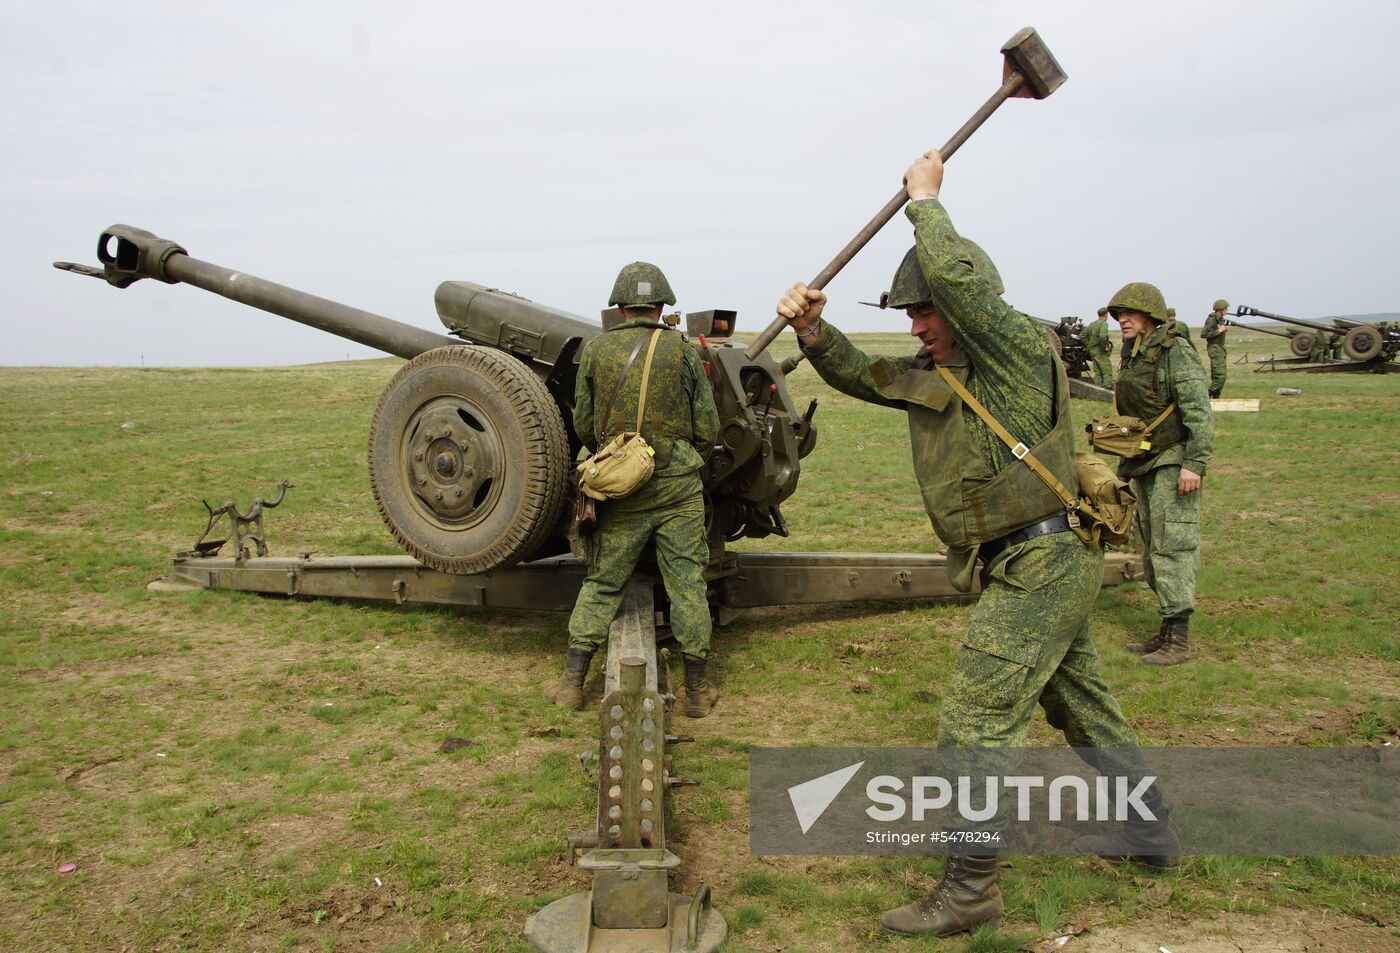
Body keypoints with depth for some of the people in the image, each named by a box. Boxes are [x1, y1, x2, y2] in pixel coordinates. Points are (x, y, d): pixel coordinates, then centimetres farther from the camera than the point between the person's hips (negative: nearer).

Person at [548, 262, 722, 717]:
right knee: (687, 584, 7)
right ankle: (697, 690, 15)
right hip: (679, 490, -1)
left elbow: (583, 427, 7)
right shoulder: (684, 351, -2)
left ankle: (572, 680, 17)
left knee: (601, 582, 14)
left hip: (620, 490, 1)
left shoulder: (595, 350, 1)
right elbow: (708, 430, 0)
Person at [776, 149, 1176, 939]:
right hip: (1053, 570, 10)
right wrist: (814, 329, -2)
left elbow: (957, 276, -29)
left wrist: (926, 199, -14)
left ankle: (970, 890, 3)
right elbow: (860, 375, 16)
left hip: (1040, 567, -10)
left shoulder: (1023, 345, -14)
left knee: (977, 721, -8)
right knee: (1082, 703, 23)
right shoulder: (932, 371, 11)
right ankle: (1152, 829, 41)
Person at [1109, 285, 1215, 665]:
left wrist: (1194, 464, -23)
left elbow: (1200, 413, -18)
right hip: (1144, 464, 9)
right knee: (1152, 549, 12)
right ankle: (1166, 631, 20)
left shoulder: (1176, 353, -12)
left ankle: (1177, 640, -4)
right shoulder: (1134, 358, 14)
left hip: (1173, 462, -9)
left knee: (1172, 546, -9)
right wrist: (1127, 464, 21)